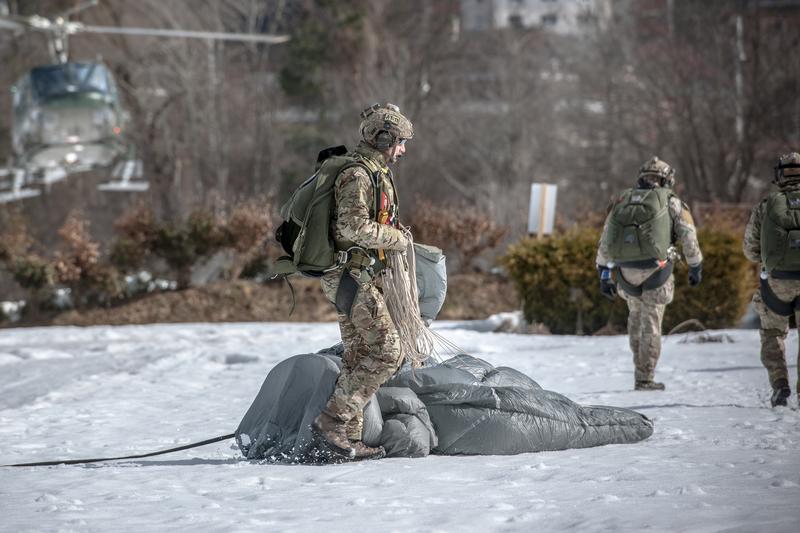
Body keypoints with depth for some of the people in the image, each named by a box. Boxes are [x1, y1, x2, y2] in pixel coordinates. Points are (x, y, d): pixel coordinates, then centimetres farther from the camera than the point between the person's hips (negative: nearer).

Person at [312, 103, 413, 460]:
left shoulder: (375, 174, 19)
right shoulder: (358, 175, -15)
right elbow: (354, 228, -24)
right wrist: (397, 238, -13)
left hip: (358, 277, 10)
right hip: (353, 276, -10)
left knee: (359, 356, 9)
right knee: (387, 351, -13)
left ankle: (348, 437, 9)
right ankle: (333, 420, -14)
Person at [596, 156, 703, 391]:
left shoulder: (622, 201, 13)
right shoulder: (671, 203, 3)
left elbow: (604, 241, 11)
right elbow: (689, 239, 2)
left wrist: (604, 274, 16)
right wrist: (696, 268, 14)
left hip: (626, 273, 3)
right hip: (655, 273, -3)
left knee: (636, 315, 25)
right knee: (651, 325, 5)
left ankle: (640, 365, 26)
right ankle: (644, 379, 7)